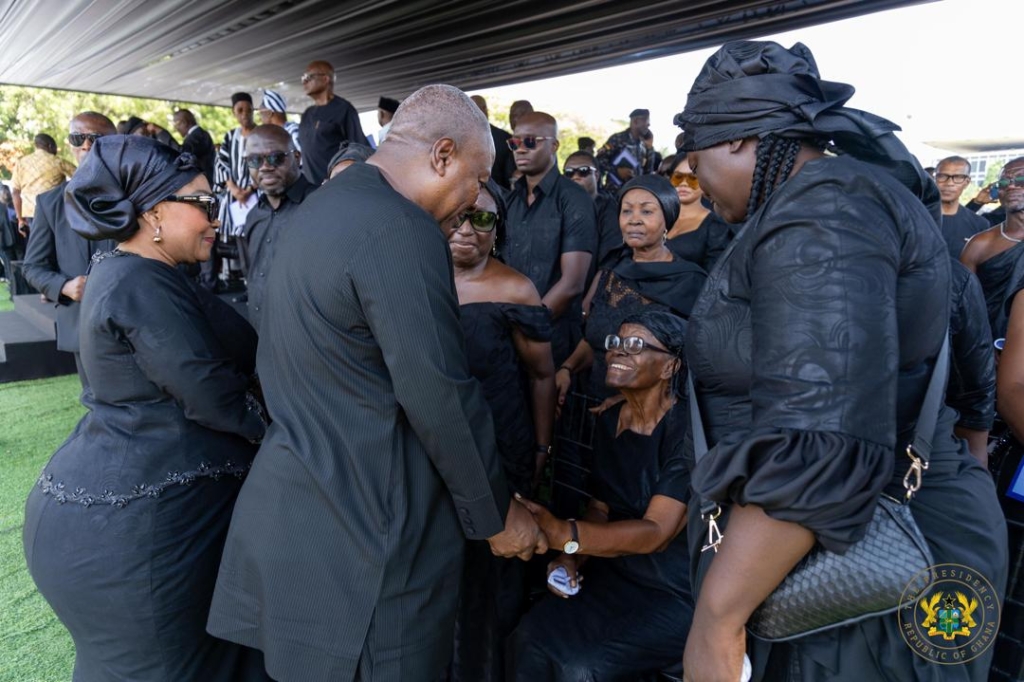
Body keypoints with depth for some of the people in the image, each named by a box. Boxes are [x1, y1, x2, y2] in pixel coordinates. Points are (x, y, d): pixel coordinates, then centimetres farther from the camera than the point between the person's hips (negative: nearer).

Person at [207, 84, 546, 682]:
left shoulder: (322, 206, 10)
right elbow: (441, 400, -22)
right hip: (365, 527, -9)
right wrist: (497, 515, -8)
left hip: (295, 497, 9)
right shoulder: (400, 231, -21)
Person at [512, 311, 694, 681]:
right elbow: (601, 506, 7)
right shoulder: (609, 420, 1)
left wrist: (563, 533, -38)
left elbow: (657, 532, -26)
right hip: (619, 574, 6)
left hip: (678, 592, -5)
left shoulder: (687, 429, -20)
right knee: (531, 635, -13)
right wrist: (574, 558, -12)